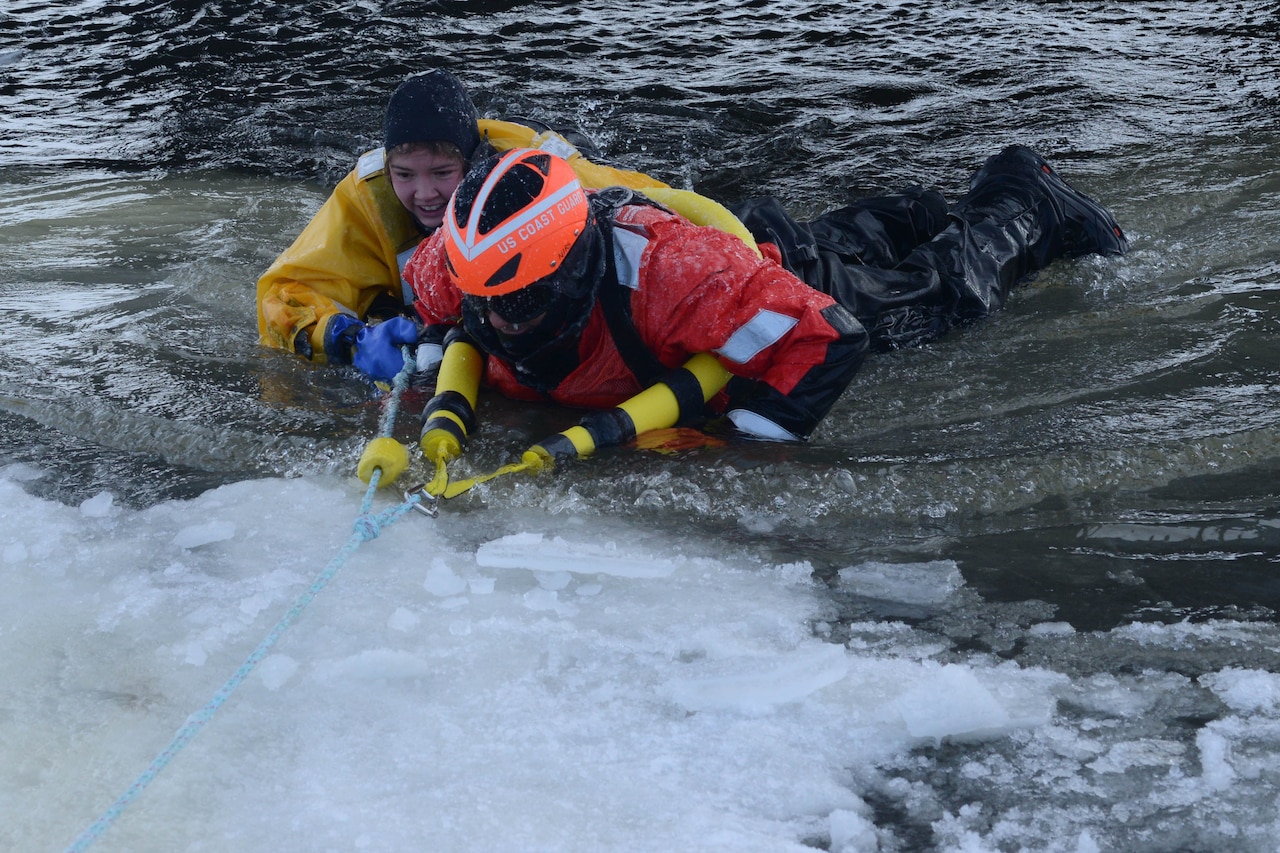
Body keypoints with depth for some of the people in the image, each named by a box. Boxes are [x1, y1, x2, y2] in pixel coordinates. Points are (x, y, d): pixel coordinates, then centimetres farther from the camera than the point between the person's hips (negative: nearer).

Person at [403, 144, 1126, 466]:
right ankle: (916, 217, 60)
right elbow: (437, 308, -8)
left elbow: (826, 337, -46)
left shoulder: (669, 270, -52)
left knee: (944, 286, 23)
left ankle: (1030, 200, 47)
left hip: (796, 286, -5)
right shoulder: (463, 271, -34)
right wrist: (447, 406, -23)